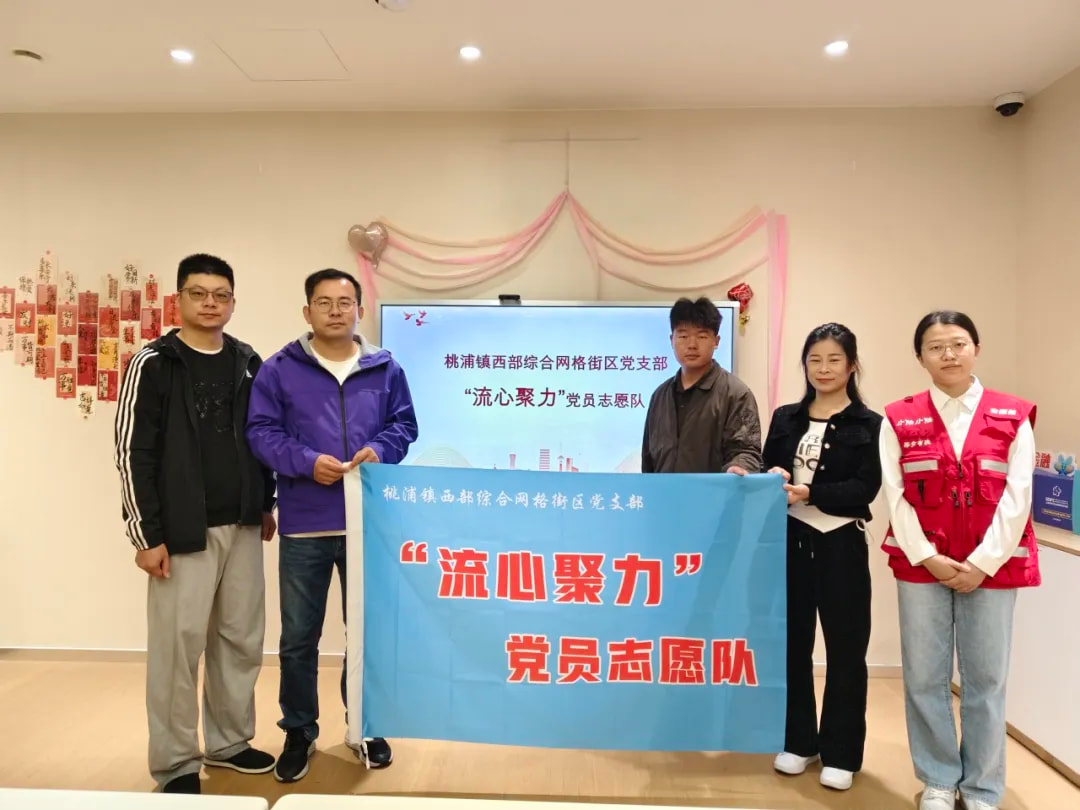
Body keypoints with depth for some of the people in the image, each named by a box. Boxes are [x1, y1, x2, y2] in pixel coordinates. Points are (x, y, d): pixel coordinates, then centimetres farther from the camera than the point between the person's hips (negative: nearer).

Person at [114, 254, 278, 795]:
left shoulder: (248, 363, 8)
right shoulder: (154, 364, -7)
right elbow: (133, 453, -10)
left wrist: (266, 505, 14)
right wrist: (146, 535, -12)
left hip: (242, 526, 5)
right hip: (184, 531, -5)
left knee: (241, 639, 13)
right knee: (178, 645, 2)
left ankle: (229, 742, 30)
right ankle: (176, 764, 19)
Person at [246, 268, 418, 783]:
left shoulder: (386, 369, 5)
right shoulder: (280, 369, -1)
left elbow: (404, 425, 7)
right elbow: (261, 432, -4)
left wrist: (380, 450, -14)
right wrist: (305, 461, -19)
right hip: (304, 526, -1)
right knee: (298, 637, 10)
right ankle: (299, 732, 30)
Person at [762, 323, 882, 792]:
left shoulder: (869, 425, -1)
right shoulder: (785, 418, 9)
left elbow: (864, 490, -11)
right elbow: (767, 473, 8)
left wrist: (808, 493, -23)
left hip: (841, 546, -3)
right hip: (791, 541, 3)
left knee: (845, 649, 6)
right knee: (792, 643, 10)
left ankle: (840, 753, 21)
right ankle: (798, 741, 27)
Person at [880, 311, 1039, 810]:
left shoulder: (1013, 417, 3)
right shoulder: (899, 419, 2)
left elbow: (1016, 497, -4)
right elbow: (895, 497, -3)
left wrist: (983, 563, -11)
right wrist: (929, 558, -11)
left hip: (992, 567, 0)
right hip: (921, 565, 0)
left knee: (986, 678, 7)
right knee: (924, 677, 6)